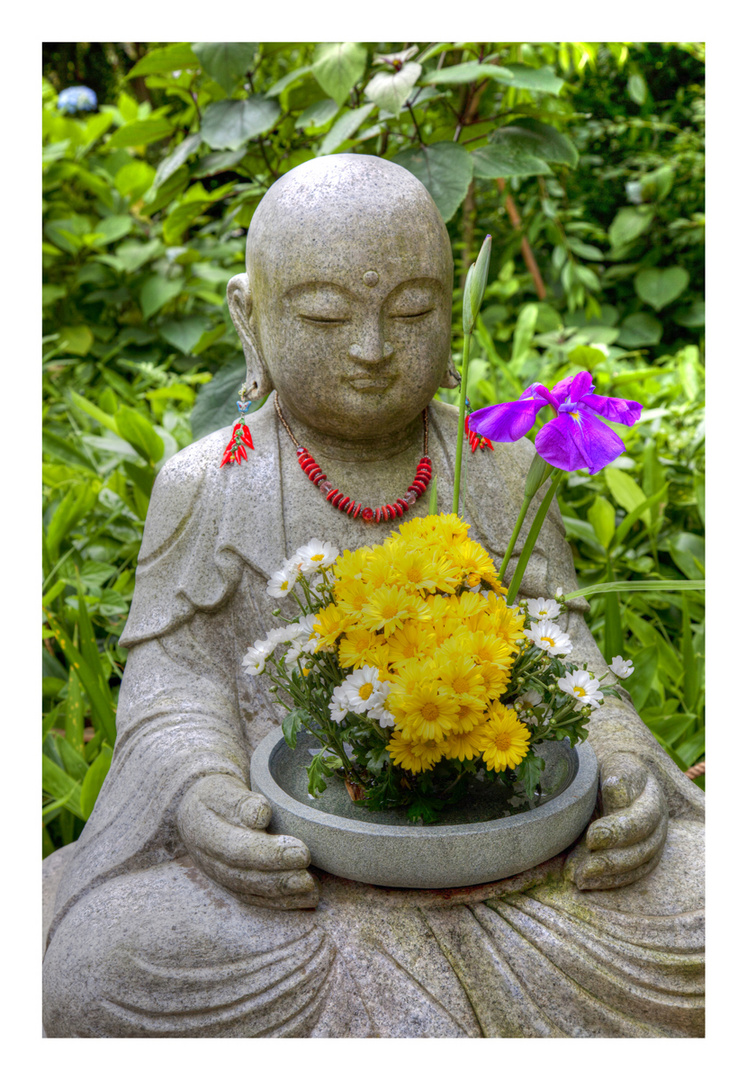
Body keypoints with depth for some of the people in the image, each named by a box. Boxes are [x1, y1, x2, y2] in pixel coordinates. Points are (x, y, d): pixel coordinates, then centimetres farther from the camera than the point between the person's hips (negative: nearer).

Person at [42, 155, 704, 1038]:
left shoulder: (499, 474, 4)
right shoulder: (206, 488, 0)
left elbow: (560, 650, 5)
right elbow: (174, 676, -2)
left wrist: (623, 761, -15)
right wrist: (203, 793, -22)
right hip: (288, 845, -1)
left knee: (695, 902, -18)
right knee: (115, 964, -27)